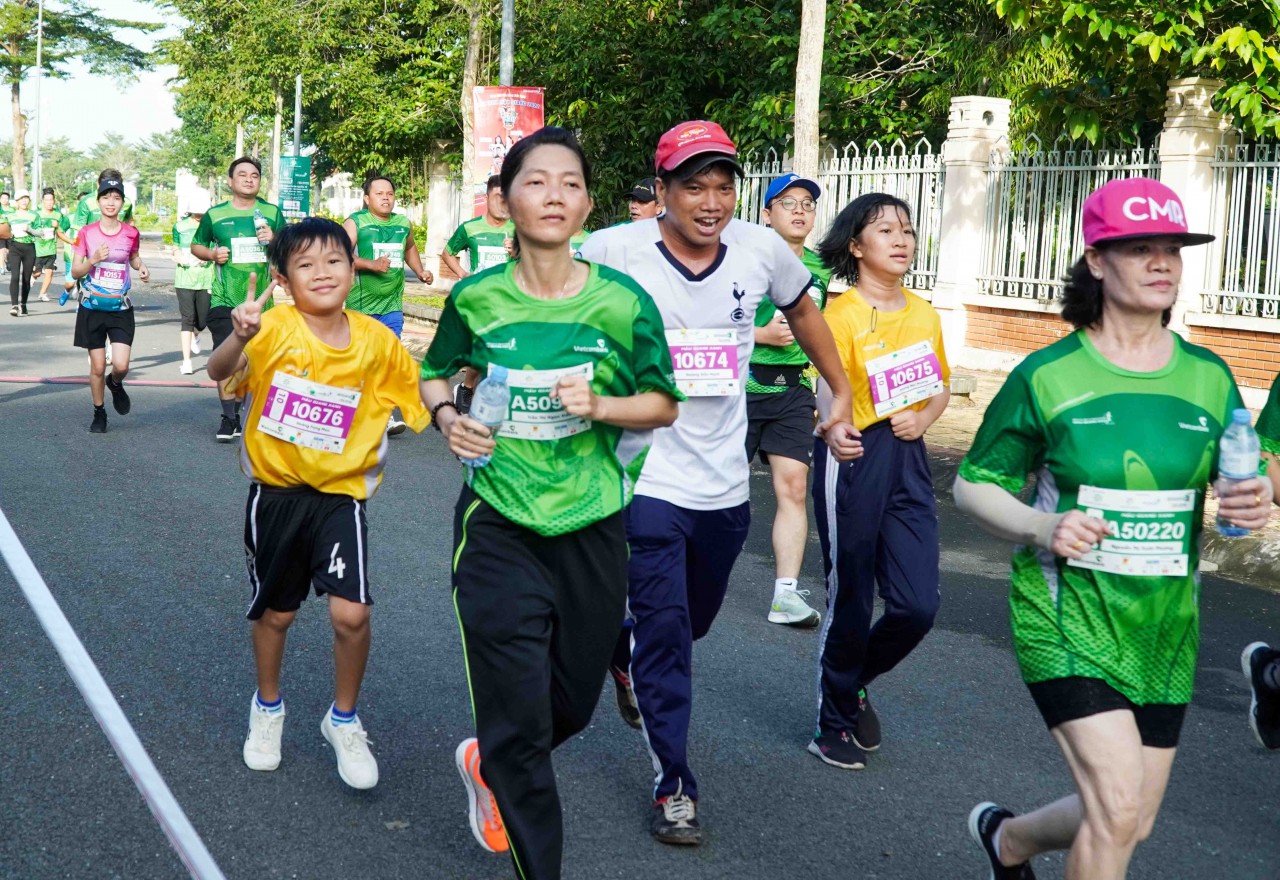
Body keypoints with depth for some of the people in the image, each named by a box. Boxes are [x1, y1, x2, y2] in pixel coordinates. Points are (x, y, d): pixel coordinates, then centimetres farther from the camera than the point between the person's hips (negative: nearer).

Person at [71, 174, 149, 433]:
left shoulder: (131, 233, -1)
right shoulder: (87, 233, -3)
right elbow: (75, 271, -2)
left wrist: (141, 267, -1)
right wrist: (93, 259, -20)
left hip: (121, 309, 0)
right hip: (92, 308, 0)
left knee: (121, 365, -13)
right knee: (97, 367, 4)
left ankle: (115, 384, 24)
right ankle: (99, 413, 23)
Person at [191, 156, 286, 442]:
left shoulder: (271, 213, 7)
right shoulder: (215, 214, 5)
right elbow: (196, 246, 15)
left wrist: (274, 240, -10)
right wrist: (212, 254, -6)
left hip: (260, 299, 2)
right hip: (224, 299, -2)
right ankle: (229, 418, -4)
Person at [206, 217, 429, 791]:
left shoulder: (376, 341, -6)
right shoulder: (274, 329, -14)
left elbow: (423, 393, 8)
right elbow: (219, 373, -32)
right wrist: (238, 337, -52)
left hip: (341, 493, 0)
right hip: (276, 492, 0)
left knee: (351, 613, -13)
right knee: (275, 612, 15)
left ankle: (344, 721, 13)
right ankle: (267, 708, 43)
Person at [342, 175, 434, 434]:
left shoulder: (403, 224, 11)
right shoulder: (355, 223, -5)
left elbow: (410, 248, 32)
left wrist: (420, 271, 18)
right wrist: (371, 264, -28)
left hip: (392, 305, 4)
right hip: (361, 305, -4)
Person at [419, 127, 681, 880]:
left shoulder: (623, 303, -7)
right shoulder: (476, 300, -5)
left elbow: (664, 404, 2)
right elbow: (437, 376, 12)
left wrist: (602, 406, -17)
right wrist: (447, 416, -9)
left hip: (591, 530, 2)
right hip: (500, 531, -1)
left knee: (573, 704, 17)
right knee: (518, 718, -2)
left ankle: (489, 765, 50)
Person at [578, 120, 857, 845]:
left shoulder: (762, 250, -3)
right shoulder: (616, 251, -14)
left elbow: (804, 310, 16)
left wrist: (843, 397, 18)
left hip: (725, 483, 5)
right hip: (647, 479, -4)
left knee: (695, 619, 23)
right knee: (664, 632, -4)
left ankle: (628, 650, 55)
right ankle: (675, 785, 11)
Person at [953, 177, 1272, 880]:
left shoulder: (1208, 377, 3)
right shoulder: (1047, 376, -8)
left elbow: (1240, 486, 11)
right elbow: (971, 486, -2)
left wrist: (1255, 504, -13)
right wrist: (1042, 529, -21)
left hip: (1164, 624, 5)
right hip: (1068, 615, -5)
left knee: (1129, 822, 14)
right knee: (1118, 808, -18)